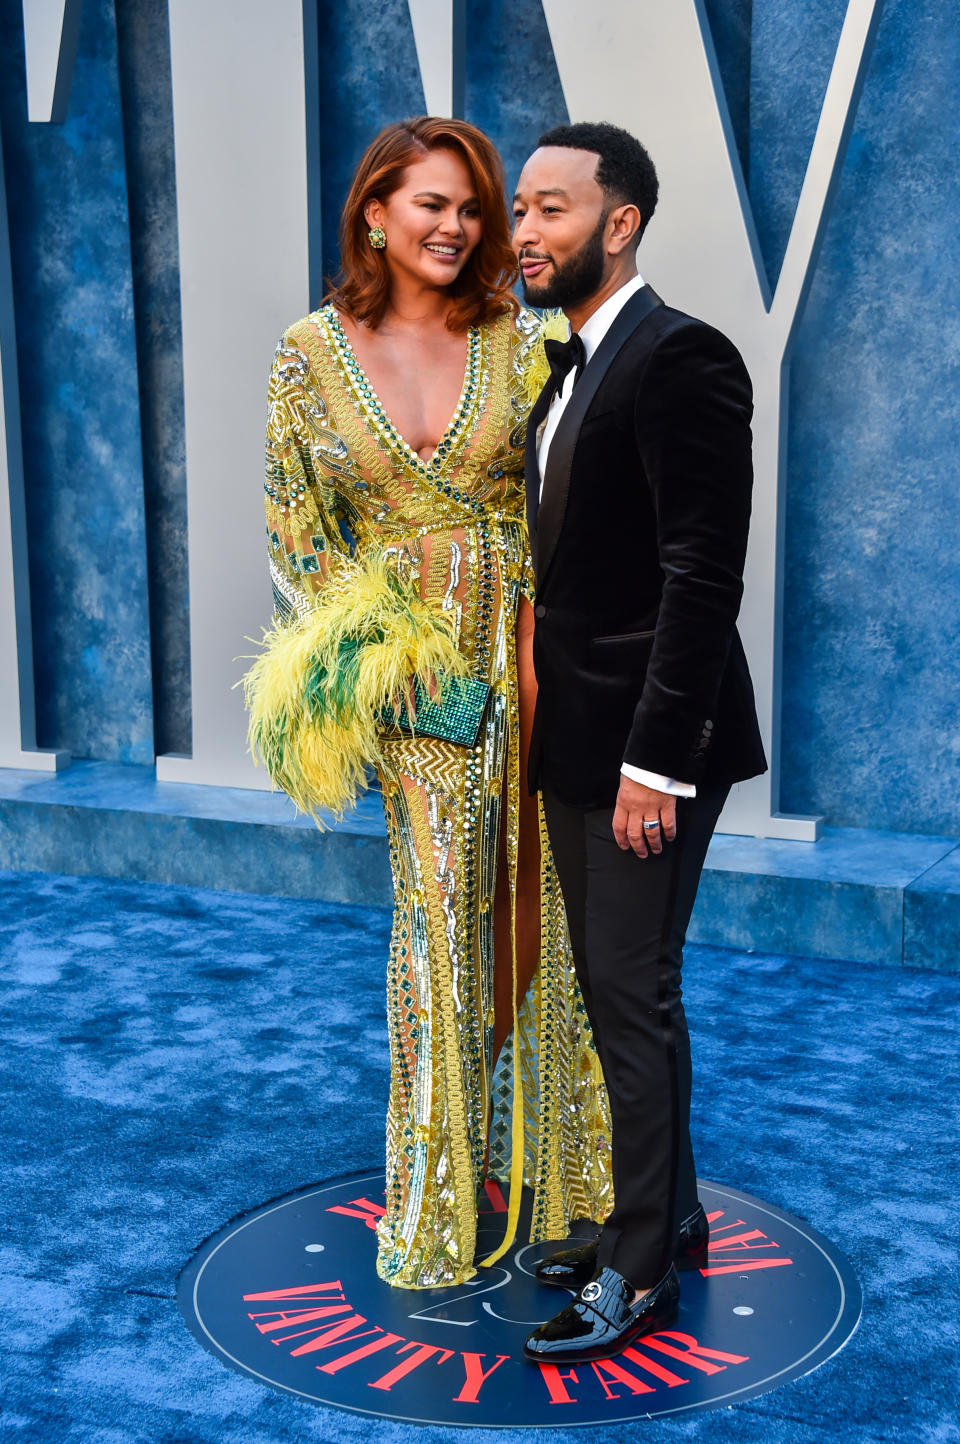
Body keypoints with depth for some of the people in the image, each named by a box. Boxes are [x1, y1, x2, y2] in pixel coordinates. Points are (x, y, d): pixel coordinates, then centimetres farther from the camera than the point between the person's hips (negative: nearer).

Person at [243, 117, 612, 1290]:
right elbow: (297, 517, 6)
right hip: (408, 657, -1)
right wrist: (344, 648, -3)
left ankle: (536, 1142, 29)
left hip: (523, 647, 1)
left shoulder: (516, 342, 1)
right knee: (440, 907, 2)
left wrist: (538, 649, -10)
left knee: (531, 894, 7)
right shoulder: (313, 349, 1)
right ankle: (440, 1191, 20)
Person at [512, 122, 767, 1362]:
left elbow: (704, 577, -20)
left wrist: (653, 758, -21)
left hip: (645, 745, -9)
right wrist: (551, 725, 11)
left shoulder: (678, 357, -14)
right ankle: (666, 1212, 33)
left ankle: (641, 1269, 14)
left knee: (634, 996, -1)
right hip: (574, 737, 9)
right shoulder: (564, 368, 14)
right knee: (612, 990, 17)